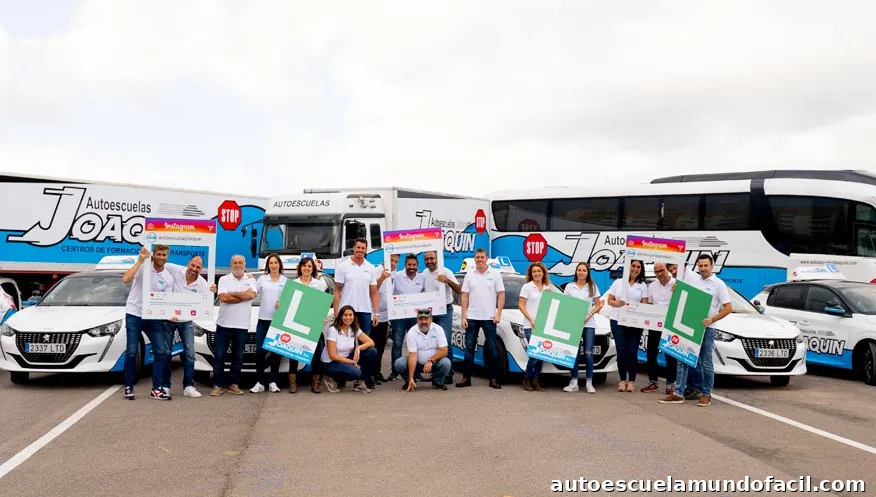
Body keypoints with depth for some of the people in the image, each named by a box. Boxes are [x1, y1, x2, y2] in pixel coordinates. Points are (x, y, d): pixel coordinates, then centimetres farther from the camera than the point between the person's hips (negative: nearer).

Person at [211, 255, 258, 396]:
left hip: (242, 326, 1)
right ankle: (218, 385, 7)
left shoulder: (251, 280, 8)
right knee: (219, 356, 1)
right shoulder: (224, 279, 5)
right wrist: (244, 296, -9)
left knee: (238, 357, 7)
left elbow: (252, 294, -12)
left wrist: (231, 293, -9)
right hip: (224, 324, -1)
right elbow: (223, 298, -11)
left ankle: (233, 384, 17)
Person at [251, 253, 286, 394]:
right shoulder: (262, 279, 9)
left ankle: (273, 382, 12)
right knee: (260, 351, -3)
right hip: (263, 319, 1)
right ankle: (259, 382, 3)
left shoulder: (286, 281, 6)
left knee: (276, 352, 5)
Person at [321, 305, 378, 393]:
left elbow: (371, 342, -5)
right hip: (331, 363, -6)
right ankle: (333, 379, -3)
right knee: (356, 372, -33)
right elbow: (333, 356, -20)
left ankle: (360, 382, -1)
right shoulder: (333, 330, -18)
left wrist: (358, 348, -25)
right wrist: (353, 362, -21)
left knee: (372, 352, -14)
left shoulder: (355, 329, -1)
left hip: (347, 357, 6)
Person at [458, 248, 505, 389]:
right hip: (472, 318, 2)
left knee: (492, 348, 1)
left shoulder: (495, 275, 2)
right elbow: (464, 297, 7)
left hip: (489, 318, -2)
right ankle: (466, 378, 9)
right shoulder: (469, 275, 8)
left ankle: (494, 379, 6)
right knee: (469, 348, 4)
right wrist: (463, 316, 0)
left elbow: (501, 295, 0)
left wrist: (498, 314, -9)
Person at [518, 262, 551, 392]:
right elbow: (521, 305, -2)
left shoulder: (548, 288, 15)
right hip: (530, 326, -5)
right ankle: (527, 380, 2)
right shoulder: (527, 287, 2)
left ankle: (535, 380, 10)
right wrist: (531, 319, -11)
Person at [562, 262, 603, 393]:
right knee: (574, 353, -1)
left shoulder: (592, 287, 9)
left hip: (589, 324, 0)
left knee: (588, 353, -4)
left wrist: (590, 314, -9)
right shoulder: (569, 286, 9)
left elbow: (598, 305, 7)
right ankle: (574, 382, 3)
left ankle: (589, 383, 1)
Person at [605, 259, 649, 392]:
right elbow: (609, 300, 8)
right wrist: (617, 303, -13)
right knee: (621, 350, -1)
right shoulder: (618, 282, 9)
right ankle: (622, 380, 5)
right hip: (617, 321, 0)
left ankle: (631, 381, 5)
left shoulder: (642, 286, 10)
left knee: (632, 351, -2)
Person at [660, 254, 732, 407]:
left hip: (706, 328, -5)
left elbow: (728, 308, -7)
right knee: (683, 360, 5)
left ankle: (706, 395, 11)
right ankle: (678, 393, 9)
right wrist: (676, 289, 1)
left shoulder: (718, 284, -4)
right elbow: (681, 295, 25)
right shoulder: (691, 277, 8)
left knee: (705, 363, 1)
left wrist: (712, 320, -19)